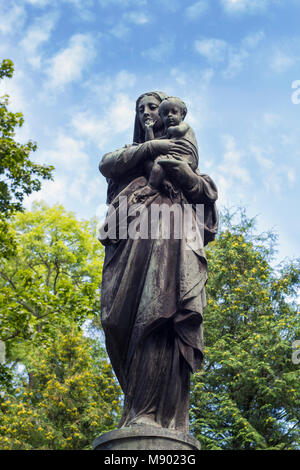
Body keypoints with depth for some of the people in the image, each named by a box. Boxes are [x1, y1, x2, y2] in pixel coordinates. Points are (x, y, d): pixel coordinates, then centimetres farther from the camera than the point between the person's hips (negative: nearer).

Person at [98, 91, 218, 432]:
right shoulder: (131, 151, 34)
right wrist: (150, 147, 0)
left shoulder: (181, 151, 29)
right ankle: (141, 407, -13)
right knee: (122, 320, -15)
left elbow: (209, 192, 15)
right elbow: (106, 164, 10)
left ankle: (151, 414, -30)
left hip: (169, 235, -2)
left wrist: (184, 174, -6)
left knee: (160, 312, -22)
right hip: (130, 240, 2)